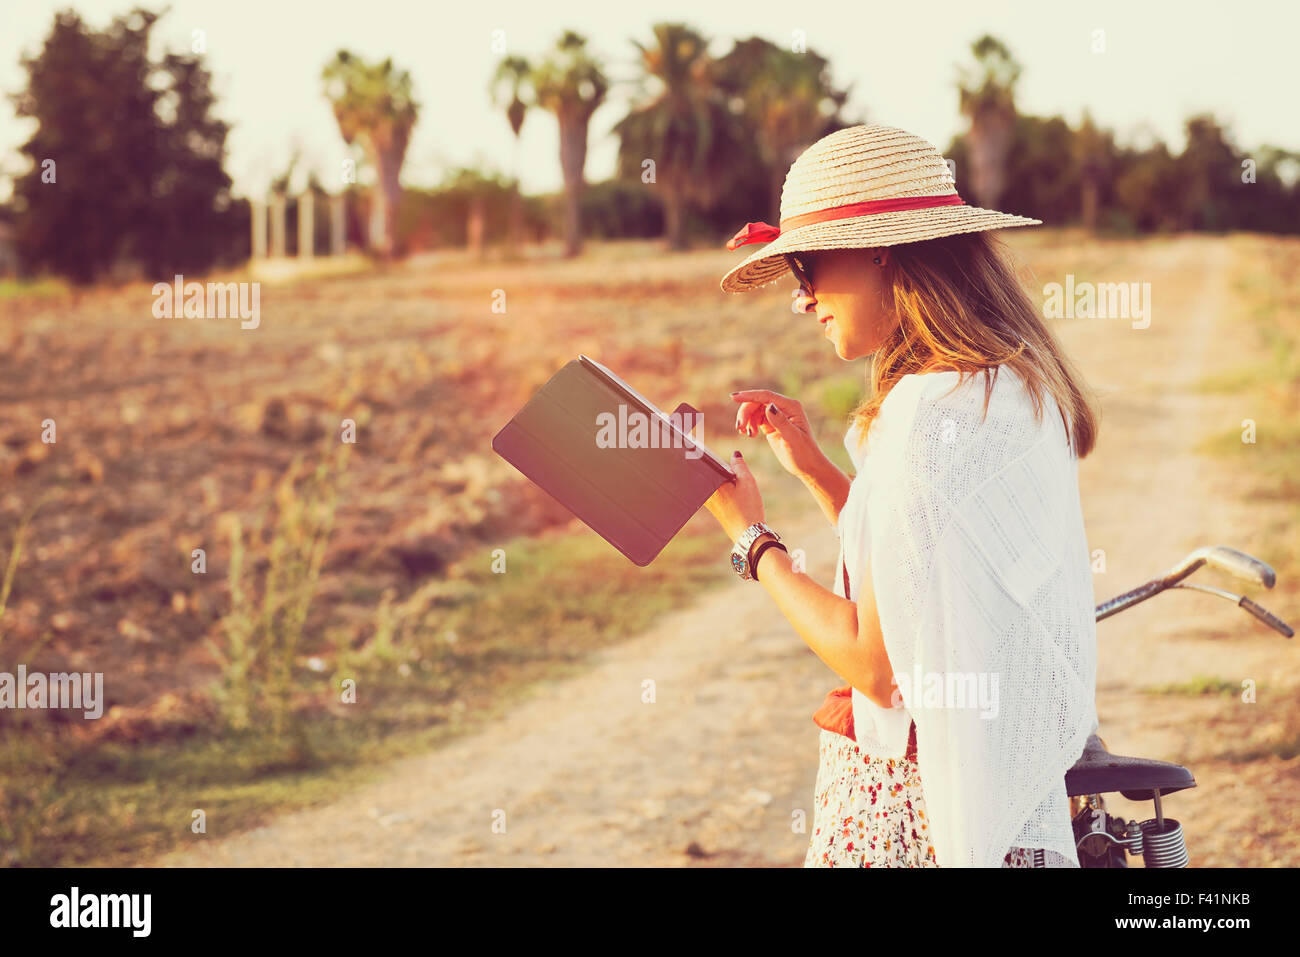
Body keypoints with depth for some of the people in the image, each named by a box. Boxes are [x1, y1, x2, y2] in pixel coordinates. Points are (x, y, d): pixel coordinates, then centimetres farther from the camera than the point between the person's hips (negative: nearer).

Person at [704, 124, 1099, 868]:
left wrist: (751, 538, -7)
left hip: (922, 800, -9)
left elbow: (877, 661, -19)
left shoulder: (932, 416, -20)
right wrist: (815, 470, 11)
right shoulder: (1015, 389, 9)